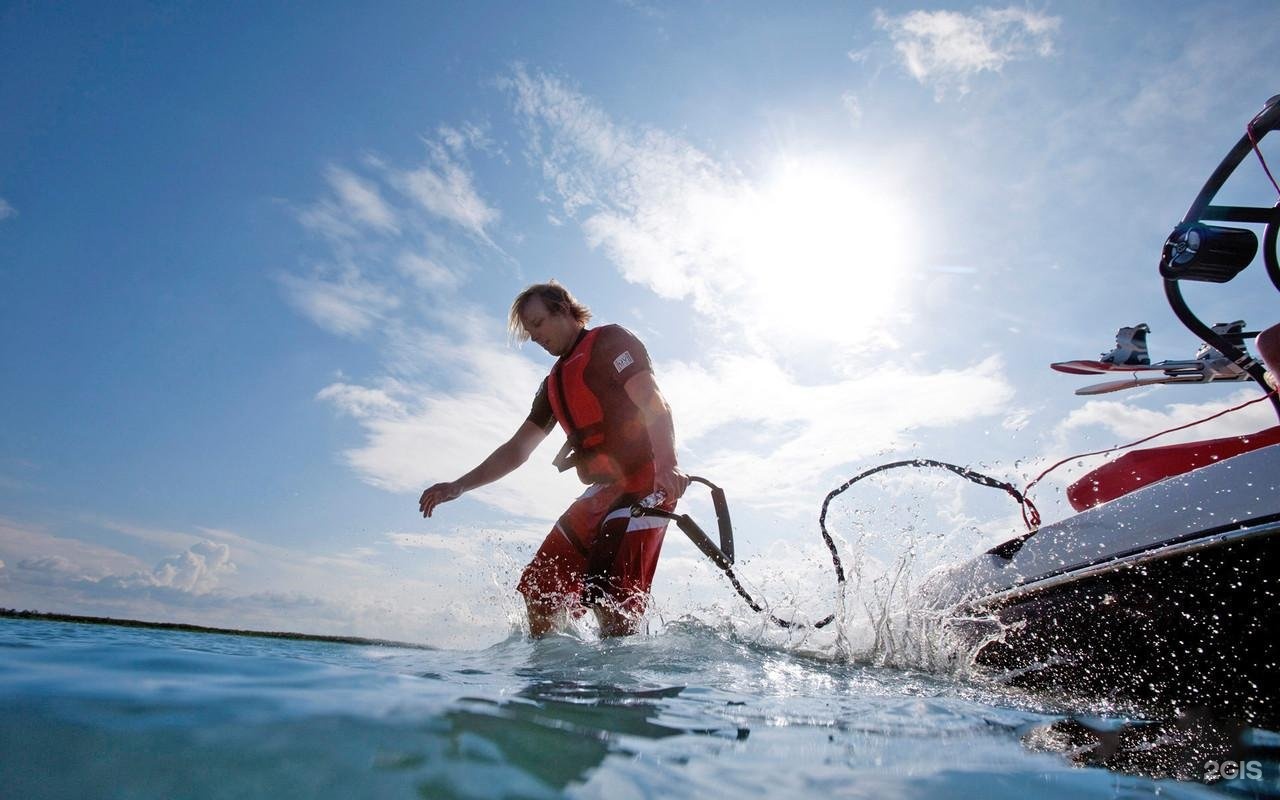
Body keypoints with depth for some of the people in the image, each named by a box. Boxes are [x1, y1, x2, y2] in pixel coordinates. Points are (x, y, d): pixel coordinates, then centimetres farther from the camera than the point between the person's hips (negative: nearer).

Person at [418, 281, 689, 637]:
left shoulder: (610, 341, 0)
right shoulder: (554, 384, 23)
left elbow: (654, 406, -15)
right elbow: (517, 449, 22)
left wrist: (667, 464, -32)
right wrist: (458, 486, 15)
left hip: (644, 480, -8)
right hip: (602, 491, 9)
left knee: (610, 595, -21)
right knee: (540, 586, 8)